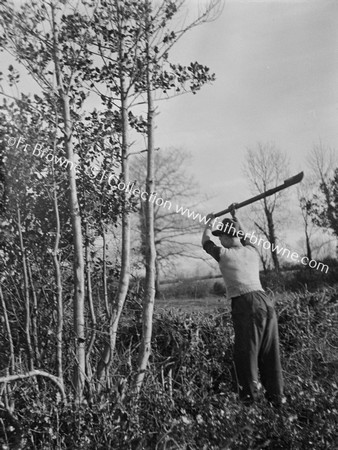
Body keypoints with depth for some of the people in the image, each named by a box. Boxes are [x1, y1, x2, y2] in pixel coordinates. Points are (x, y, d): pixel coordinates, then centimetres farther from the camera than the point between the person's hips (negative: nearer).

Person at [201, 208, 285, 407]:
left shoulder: (225, 254, -1)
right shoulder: (252, 250, 14)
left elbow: (206, 242, 18)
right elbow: (245, 237, 38)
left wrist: (209, 223, 34)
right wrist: (235, 218, 48)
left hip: (246, 304, -6)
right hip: (266, 301, 6)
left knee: (246, 350, 6)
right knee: (270, 351, 13)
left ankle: (249, 395, 17)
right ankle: (276, 396, 23)